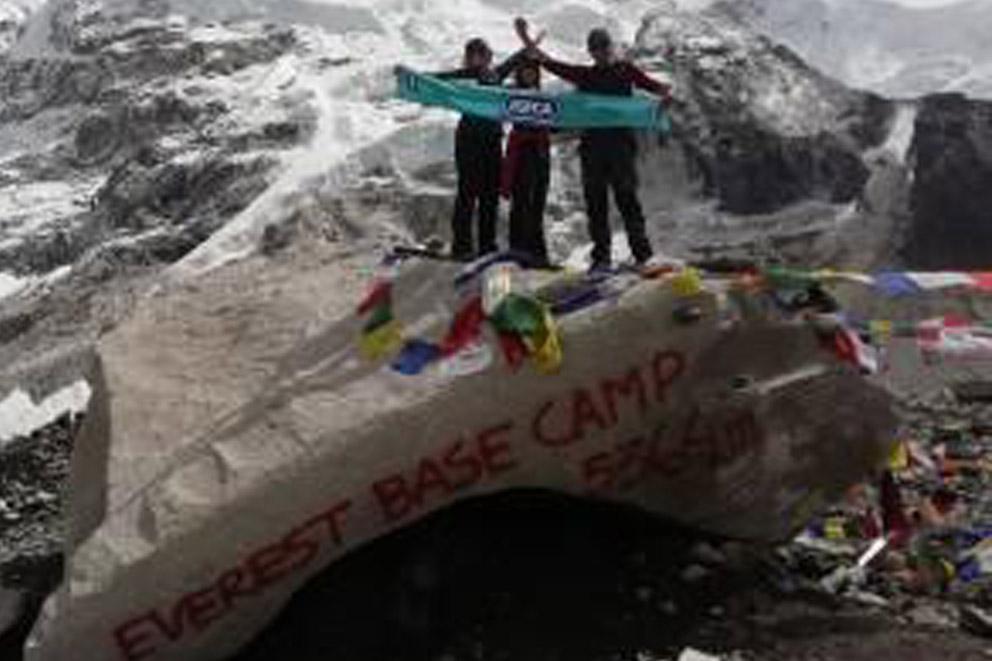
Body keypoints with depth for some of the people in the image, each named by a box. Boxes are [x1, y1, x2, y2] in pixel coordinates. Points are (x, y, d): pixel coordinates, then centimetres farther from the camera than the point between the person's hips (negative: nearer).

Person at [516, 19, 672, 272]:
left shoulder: (626, 70, 11)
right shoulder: (584, 75, 16)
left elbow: (651, 85, 0)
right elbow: (546, 61, 16)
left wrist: (664, 92, -23)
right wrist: (524, 36, 12)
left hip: (621, 143, -3)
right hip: (592, 144, 3)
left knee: (627, 199, -6)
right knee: (595, 203, 4)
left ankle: (643, 254, -4)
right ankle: (601, 256, 9)